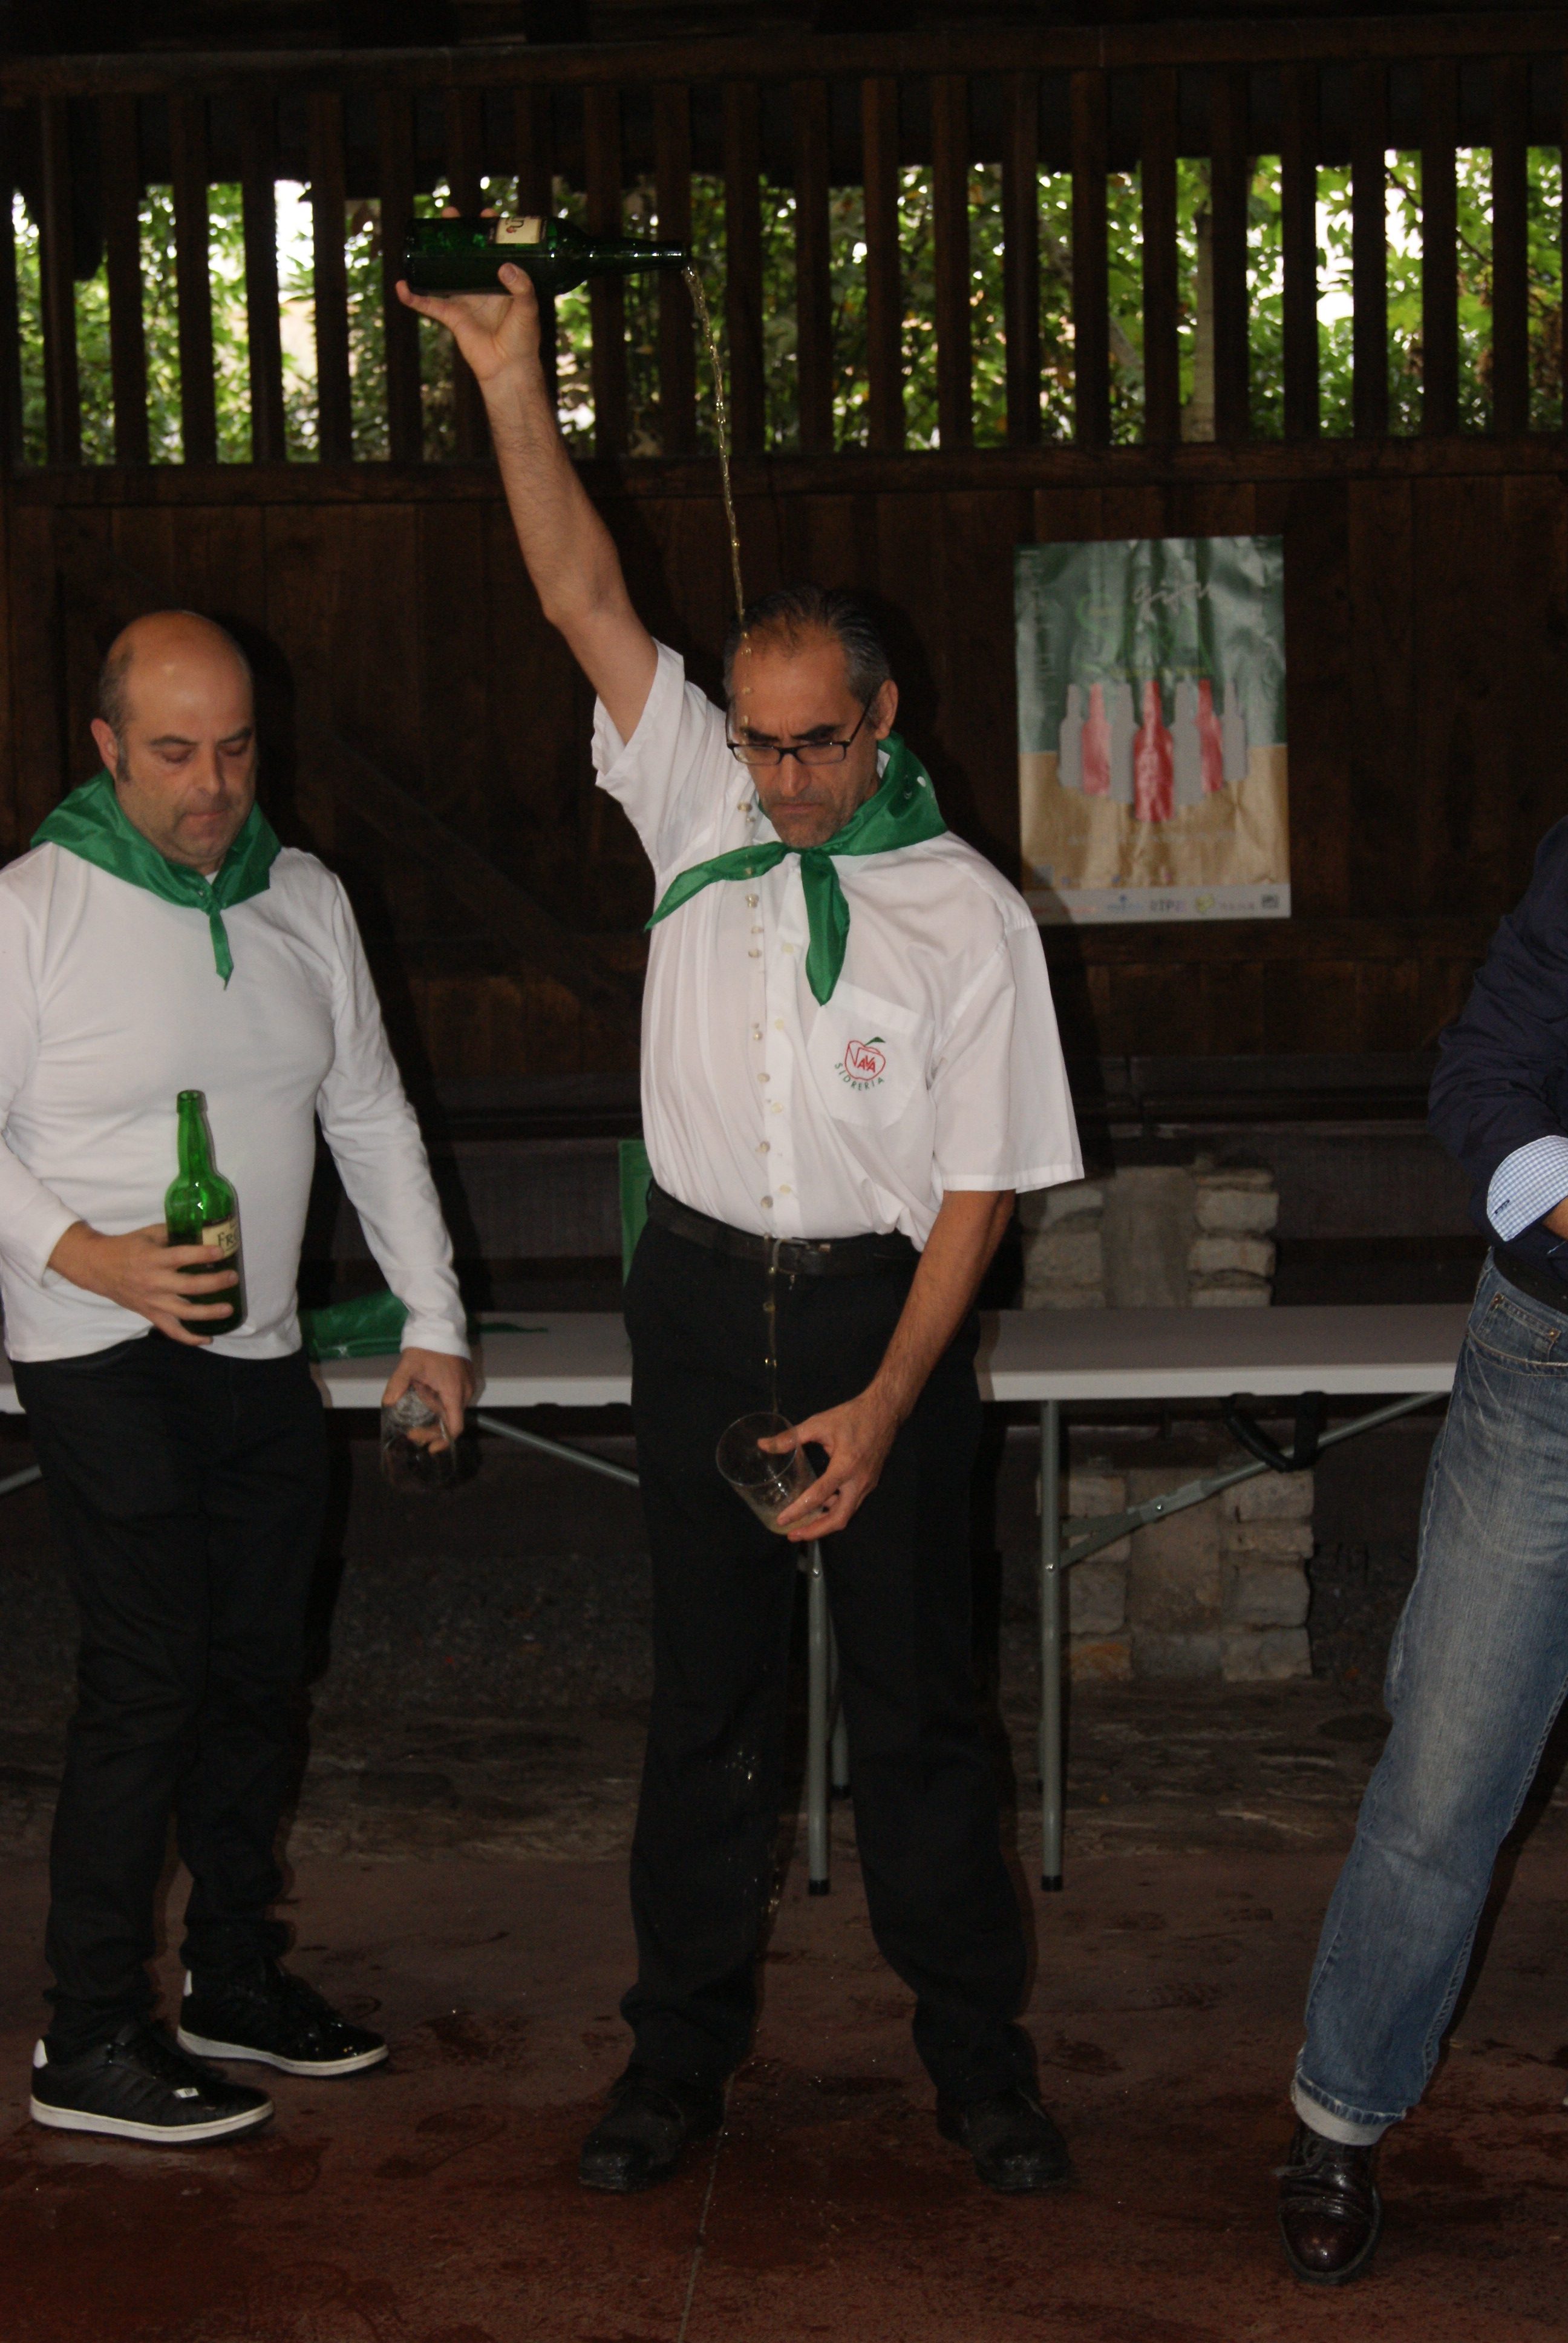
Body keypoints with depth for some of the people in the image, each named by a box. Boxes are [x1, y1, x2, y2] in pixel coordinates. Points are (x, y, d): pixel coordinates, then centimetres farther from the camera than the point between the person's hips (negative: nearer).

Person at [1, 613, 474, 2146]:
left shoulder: (303, 899, 8)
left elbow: (372, 1117, 14)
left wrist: (432, 1317, 11)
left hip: (258, 1352, 6)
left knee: (257, 1669, 11)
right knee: (151, 1671, -10)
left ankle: (235, 1980, 26)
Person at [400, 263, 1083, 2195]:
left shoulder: (970, 914, -7)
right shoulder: (700, 802, 3)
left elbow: (979, 1183, -8)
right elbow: (587, 601, -5)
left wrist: (884, 1402, -16)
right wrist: (513, 386, -17)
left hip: (883, 1309, -2)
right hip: (701, 1302, 3)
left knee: (912, 1696, 4)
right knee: (706, 1691, 9)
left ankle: (977, 2056, 18)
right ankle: (682, 2051, 21)